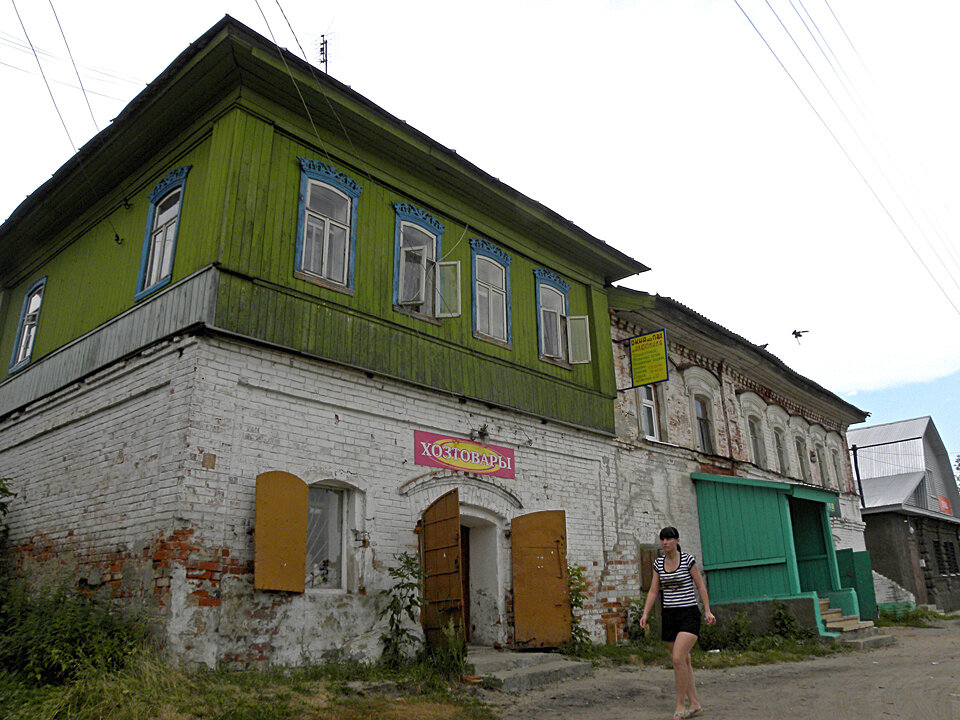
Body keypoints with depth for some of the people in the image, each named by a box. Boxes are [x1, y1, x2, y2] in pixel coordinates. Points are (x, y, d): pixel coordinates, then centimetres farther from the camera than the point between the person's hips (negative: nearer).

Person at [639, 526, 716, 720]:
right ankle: (695, 704, 20)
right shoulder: (658, 563, 6)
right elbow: (653, 591, 9)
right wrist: (645, 614, -1)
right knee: (683, 661, 8)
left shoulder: (688, 560, -5)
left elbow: (700, 586, 0)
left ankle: (680, 704, -4)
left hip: (689, 614, -5)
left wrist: (707, 611, -7)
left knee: (678, 658, -17)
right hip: (669, 616, 5)